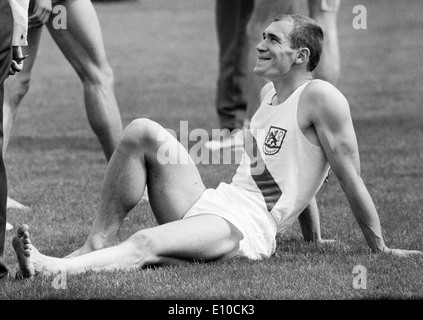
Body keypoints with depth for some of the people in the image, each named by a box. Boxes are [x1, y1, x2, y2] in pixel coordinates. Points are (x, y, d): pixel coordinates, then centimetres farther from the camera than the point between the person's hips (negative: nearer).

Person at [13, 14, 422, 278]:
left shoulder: (320, 97, -5)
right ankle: (98, 243, -16)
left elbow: (350, 177, -5)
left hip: (247, 228, -9)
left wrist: (379, 248, -2)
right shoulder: (270, 92, 23)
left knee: (145, 244, -34)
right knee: (143, 131, -11)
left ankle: (49, 269, -51)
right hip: (210, 203, 9)